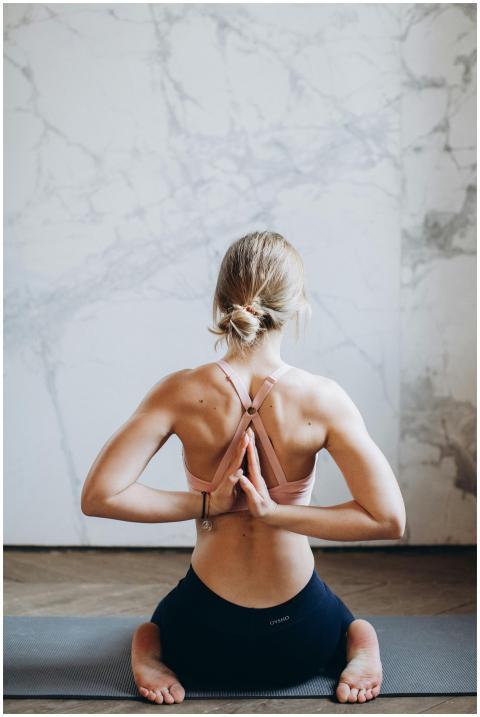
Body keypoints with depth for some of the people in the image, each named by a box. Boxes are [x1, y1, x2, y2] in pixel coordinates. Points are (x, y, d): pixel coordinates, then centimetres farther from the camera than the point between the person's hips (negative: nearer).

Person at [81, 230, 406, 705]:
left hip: (206, 636, 1)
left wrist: (205, 505, -14)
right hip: (299, 638, 0)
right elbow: (389, 519, -21)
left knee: (159, 624, 39)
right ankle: (358, 651, 2)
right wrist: (275, 512, -18)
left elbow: (98, 496, -21)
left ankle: (154, 651, 3)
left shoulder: (182, 393, -17)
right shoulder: (322, 399, -18)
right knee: (354, 628, 38)